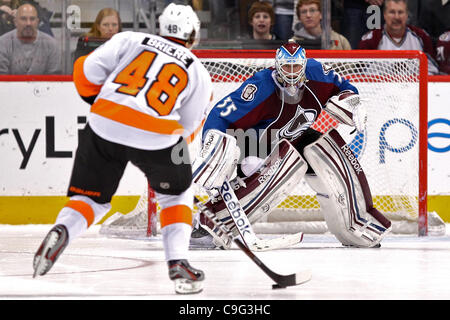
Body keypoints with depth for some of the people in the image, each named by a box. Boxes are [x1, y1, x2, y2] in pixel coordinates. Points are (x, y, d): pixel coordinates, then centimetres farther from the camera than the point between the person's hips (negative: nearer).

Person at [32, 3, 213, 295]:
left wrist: (97, 99, 27)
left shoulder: (131, 41, 16)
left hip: (105, 128, 1)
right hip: (155, 137, -1)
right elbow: (187, 126, 17)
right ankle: (179, 263, 12)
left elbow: (87, 69, 8)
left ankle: (61, 231, -15)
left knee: (90, 197, 16)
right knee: (177, 194, 25)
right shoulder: (199, 73, 17)